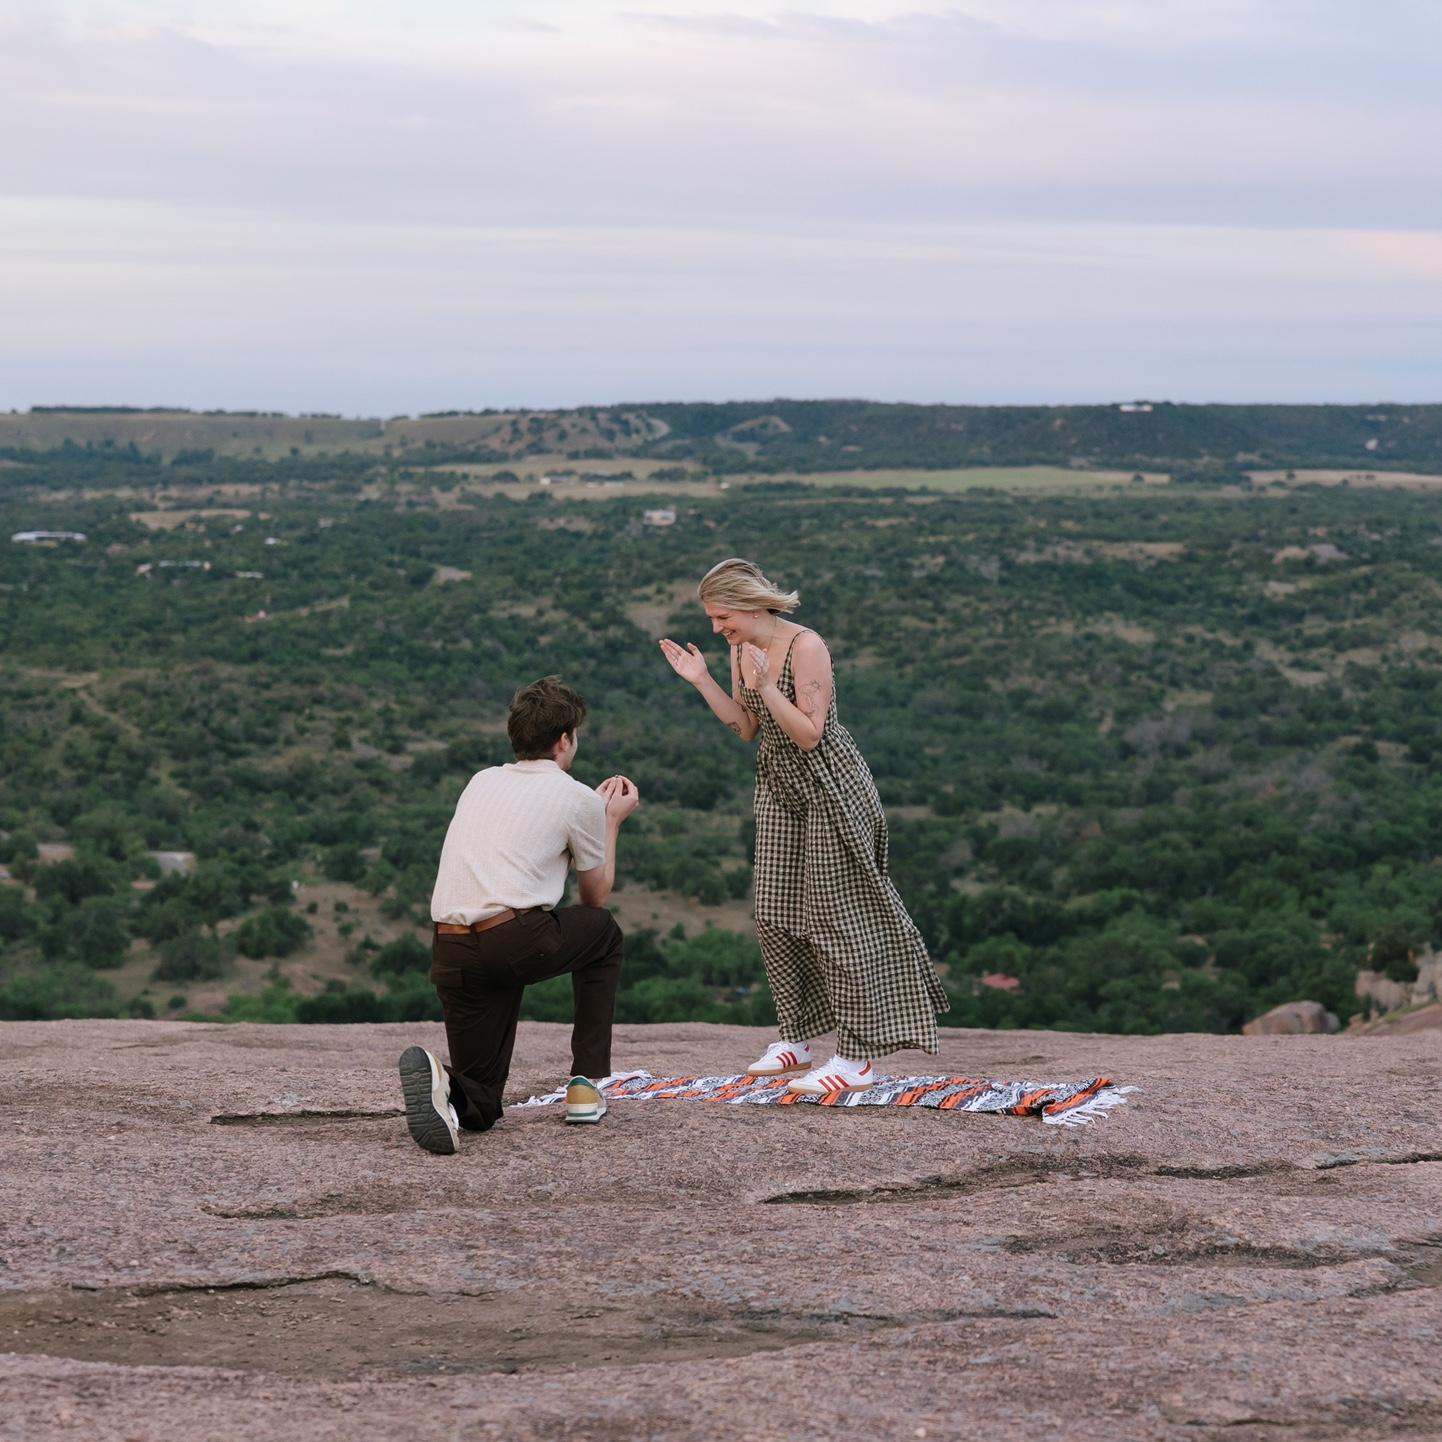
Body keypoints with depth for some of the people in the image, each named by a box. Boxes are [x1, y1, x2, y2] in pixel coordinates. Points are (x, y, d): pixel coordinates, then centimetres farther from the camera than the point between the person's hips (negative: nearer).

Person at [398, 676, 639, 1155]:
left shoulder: (481, 782, 21)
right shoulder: (578, 799, 6)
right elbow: (596, 894, 20)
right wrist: (612, 820, 33)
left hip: (449, 954, 5)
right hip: (518, 943, -5)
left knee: (480, 1108, 15)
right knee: (603, 931, 30)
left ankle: (441, 1082, -23)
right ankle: (586, 1083, 22)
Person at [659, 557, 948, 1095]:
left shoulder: (805, 647, -21)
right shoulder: (743, 649, 2)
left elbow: (810, 733, -24)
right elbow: (746, 727, 10)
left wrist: (763, 686, -33)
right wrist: (701, 681, 0)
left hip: (827, 788, -8)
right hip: (780, 789, 8)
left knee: (836, 916, -7)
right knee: (774, 918, 10)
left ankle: (856, 1059, -4)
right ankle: (798, 1038, 23)